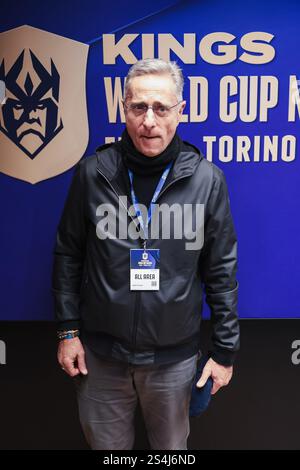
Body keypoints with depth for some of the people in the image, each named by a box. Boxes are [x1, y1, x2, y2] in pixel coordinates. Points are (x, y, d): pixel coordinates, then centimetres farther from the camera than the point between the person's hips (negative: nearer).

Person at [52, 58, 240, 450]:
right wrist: (68, 330, 0)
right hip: (100, 352, 1)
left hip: (175, 356, 0)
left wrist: (225, 350, 0)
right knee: (106, 444, 21)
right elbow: (69, 254, 2)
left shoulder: (207, 180, -9)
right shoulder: (92, 172, -7)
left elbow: (222, 271, -3)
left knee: (173, 446, 22)